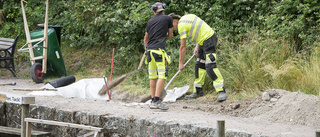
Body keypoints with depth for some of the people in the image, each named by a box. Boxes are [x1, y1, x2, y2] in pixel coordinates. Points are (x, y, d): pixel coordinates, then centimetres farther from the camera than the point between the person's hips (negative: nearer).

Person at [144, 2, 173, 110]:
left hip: (150, 49, 6)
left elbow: (145, 38, 26)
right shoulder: (168, 19, 5)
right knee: (162, 76, -10)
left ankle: (153, 101, 10)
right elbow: (170, 36, 15)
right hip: (159, 50, -6)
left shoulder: (150, 21, 17)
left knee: (153, 77, 10)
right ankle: (156, 101, -21)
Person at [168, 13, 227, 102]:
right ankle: (198, 91, 18)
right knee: (199, 66, 12)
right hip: (204, 42, 11)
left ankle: (222, 92, -22)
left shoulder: (181, 25, -12)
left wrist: (181, 63, -4)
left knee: (210, 67, -18)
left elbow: (183, 46, -10)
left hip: (208, 40, -11)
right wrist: (197, 46, 20)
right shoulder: (186, 18, 16)